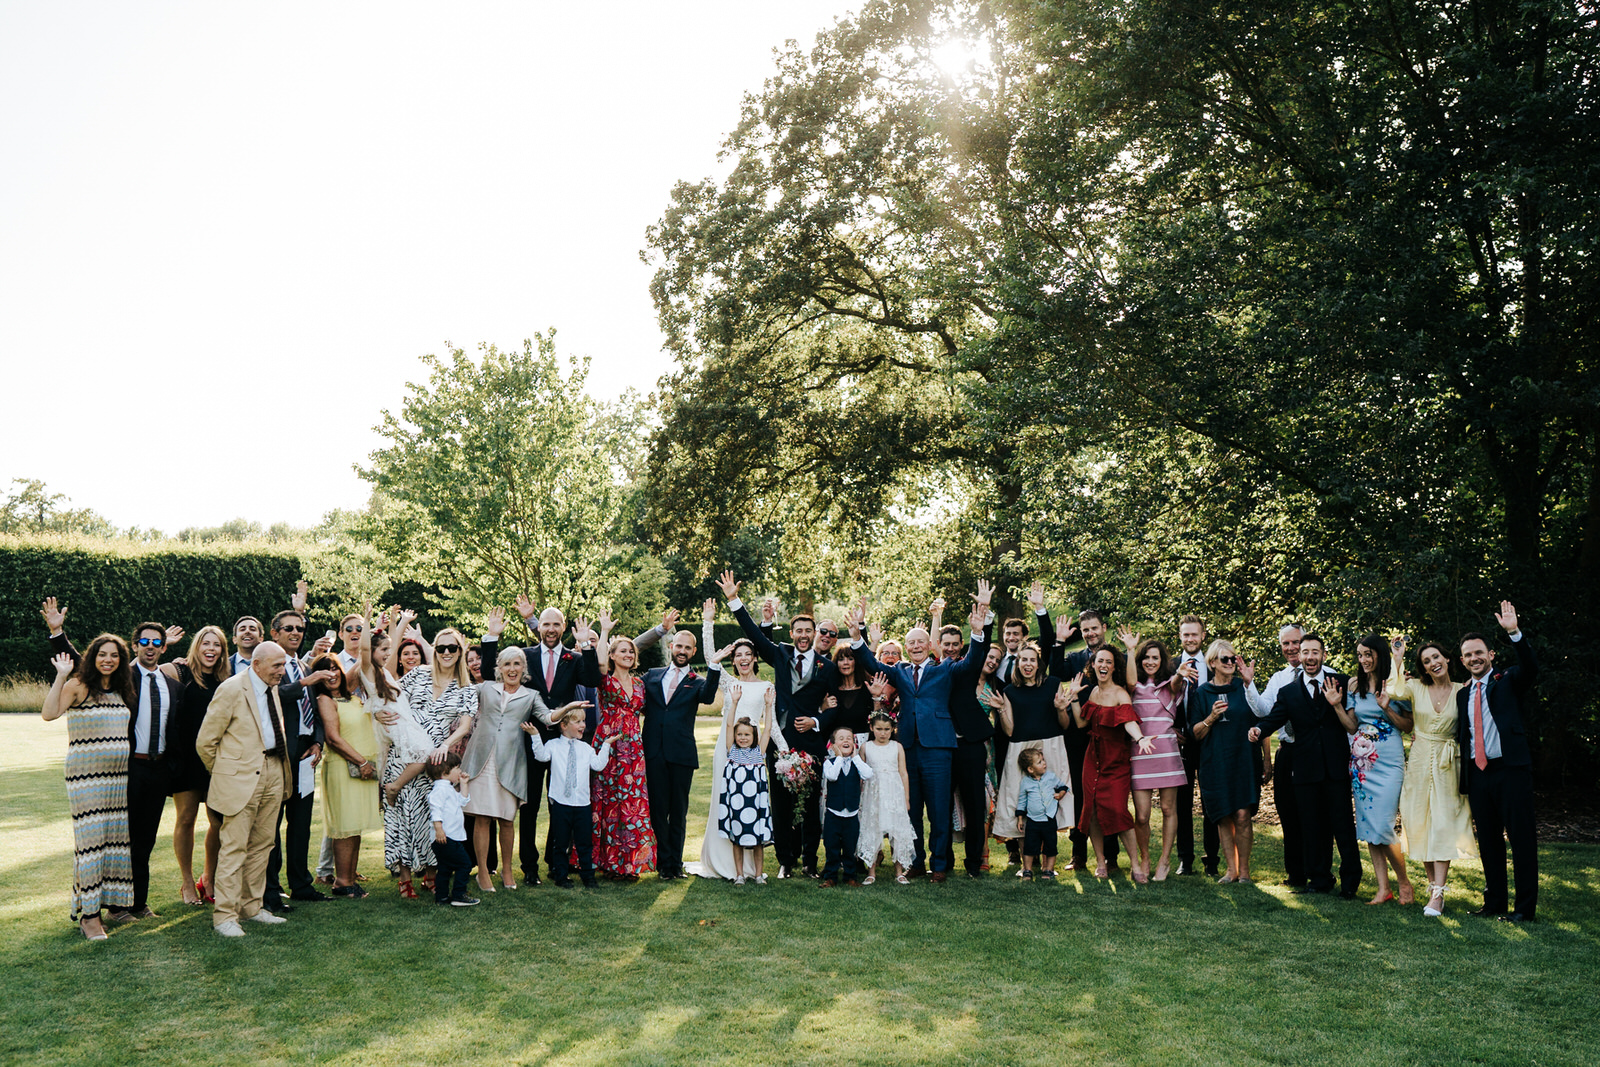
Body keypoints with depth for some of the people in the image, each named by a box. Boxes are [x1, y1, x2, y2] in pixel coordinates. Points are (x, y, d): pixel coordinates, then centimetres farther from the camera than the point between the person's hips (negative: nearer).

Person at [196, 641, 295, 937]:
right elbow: (205, 741, -7)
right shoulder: (231, 689, -11)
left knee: (261, 844, 11)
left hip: (274, 774, 7)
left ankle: (251, 907, 21)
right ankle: (225, 915, 1)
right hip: (241, 776, -7)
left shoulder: (273, 689, 14)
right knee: (235, 846, -5)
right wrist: (224, 773, 3)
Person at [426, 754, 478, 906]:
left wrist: (463, 785, 21)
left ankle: (441, 896, 21)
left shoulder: (450, 789, 19)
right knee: (464, 864, -7)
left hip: (452, 836, 11)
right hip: (445, 837, -11)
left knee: (445, 868, 15)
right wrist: (438, 827, -30)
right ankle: (458, 896, -5)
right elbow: (435, 806, -24)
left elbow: (462, 802, 29)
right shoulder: (441, 788, -14)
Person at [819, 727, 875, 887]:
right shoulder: (830, 762, -1)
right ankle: (830, 876, 15)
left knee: (850, 848, 9)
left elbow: (868, 775, -16)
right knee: (832, 848, 4)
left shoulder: (858, 763, 4)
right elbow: (832, 776, -23)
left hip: (852, 813, 2)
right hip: (833, 813, -1)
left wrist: (855, 757, -10)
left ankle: (850, 875, 22)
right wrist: (839, 757, -14)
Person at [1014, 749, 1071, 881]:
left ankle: (1049, 870, 19)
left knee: (1050, 847, 6)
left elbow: (1062, 785, 17)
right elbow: (1021, 801, 7)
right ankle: (1027, 870, 14)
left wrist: (1060, 794, -3)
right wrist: (1020, 818, 7)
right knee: (1029, 847, 1)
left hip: (1049, 820, 1)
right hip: (1032, 821, -1)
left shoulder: (1051, 776, 0)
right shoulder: (1025, 782, -2)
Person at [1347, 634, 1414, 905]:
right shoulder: (1355, 687, 9)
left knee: (1384, 826, -10)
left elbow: (1408, 725, 0)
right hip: (1361, 761, 5)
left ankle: (1404, 881, 12)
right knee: (1367, 824, 4)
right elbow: (1352, 724, 9)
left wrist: (1387, 707, -15)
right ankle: (1383, 888, 11)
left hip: (1388, 761, -5)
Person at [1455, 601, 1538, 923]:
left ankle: (1525, 907, 5)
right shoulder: (1463, 694, 16)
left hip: (1511, 770, -5)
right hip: (1477, 773, 6)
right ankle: (1494, 902, 21)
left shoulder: (1509, 681, 1)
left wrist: (1514, 632, -31)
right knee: (1488, 841, 12)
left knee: (1522, 838, -1)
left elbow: (1531, 668, -20)